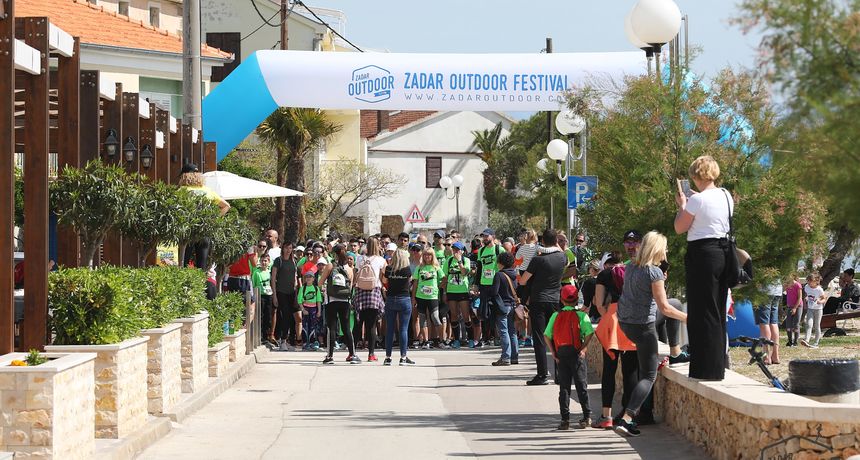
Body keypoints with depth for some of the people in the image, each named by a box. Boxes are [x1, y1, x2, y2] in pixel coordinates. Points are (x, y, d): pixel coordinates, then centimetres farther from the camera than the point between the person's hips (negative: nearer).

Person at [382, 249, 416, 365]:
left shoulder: (388, 269, -3)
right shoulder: (407, 269, -8)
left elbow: (384, 281, 13)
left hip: (390, 300, 2)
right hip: (404, 299, -2)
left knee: (389, 329, 7)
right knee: (403, 329, 1)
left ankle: (388, 357, 9)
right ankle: (403, 358, -1)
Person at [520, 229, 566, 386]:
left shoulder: (538, 260, -13)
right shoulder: (562, 257, -1)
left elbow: (523, 280, -8)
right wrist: (557, 245, 33)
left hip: (538, 302, -4)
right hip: (556, 301, 4)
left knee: (539, 338, -3)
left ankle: (542, 375, -7)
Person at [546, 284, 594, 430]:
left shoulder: (555, 316, 6)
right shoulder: (581, 315, -3)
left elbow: (546, 335, 1)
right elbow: (590, 333, -15)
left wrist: (553, 352, 4)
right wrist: (584, 348, -8)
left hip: (560, 354, 2)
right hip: (576, 354, -2)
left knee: (564, 387, 6)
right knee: (581, 385, 6)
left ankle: (565, 419, 4)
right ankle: (587, 416, 7)